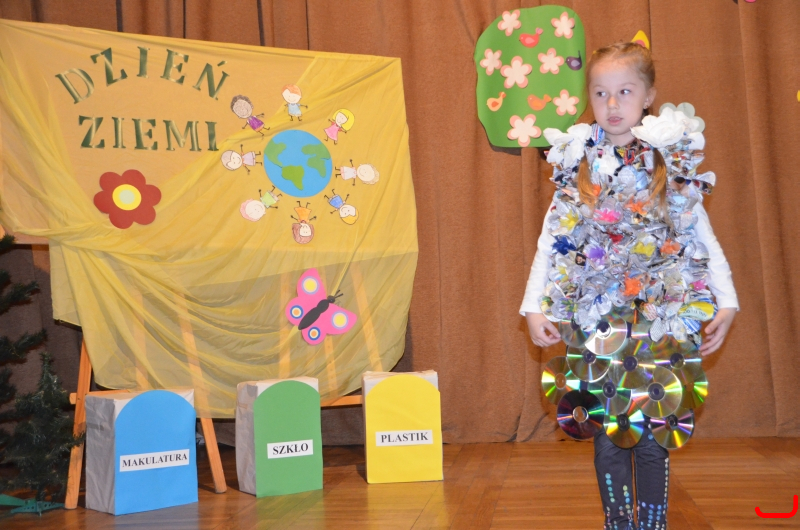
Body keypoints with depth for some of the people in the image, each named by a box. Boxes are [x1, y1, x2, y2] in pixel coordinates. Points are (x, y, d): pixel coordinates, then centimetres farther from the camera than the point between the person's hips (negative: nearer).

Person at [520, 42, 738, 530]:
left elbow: (706, 240, 5)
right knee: (609, 438, 5)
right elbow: (550, 242, 5)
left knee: (653, 438, 3)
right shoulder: (577, 167, 5)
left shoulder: (673, 164, 4)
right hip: (596, 321, 1)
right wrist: (534, 307, -2)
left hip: (661, 320, 0)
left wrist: (726, 305, -3)